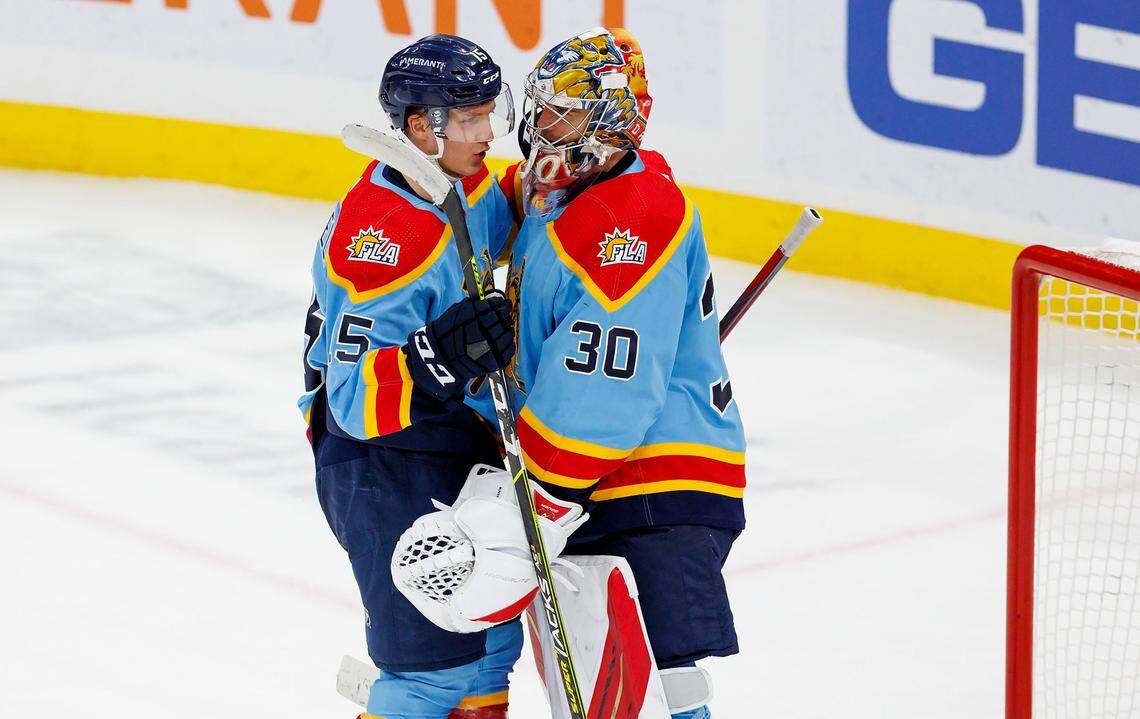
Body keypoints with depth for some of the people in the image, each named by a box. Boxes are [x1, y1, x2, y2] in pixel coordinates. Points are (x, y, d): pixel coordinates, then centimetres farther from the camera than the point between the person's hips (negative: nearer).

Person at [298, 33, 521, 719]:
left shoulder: (472, 186, 1)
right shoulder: (377, 238, -27)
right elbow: (358, 400, -30)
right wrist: (443, 353, -43)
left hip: (459, 443, 9)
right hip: (382, 461, -9)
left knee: (491, 637, 19)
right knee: (437, 662, -11)